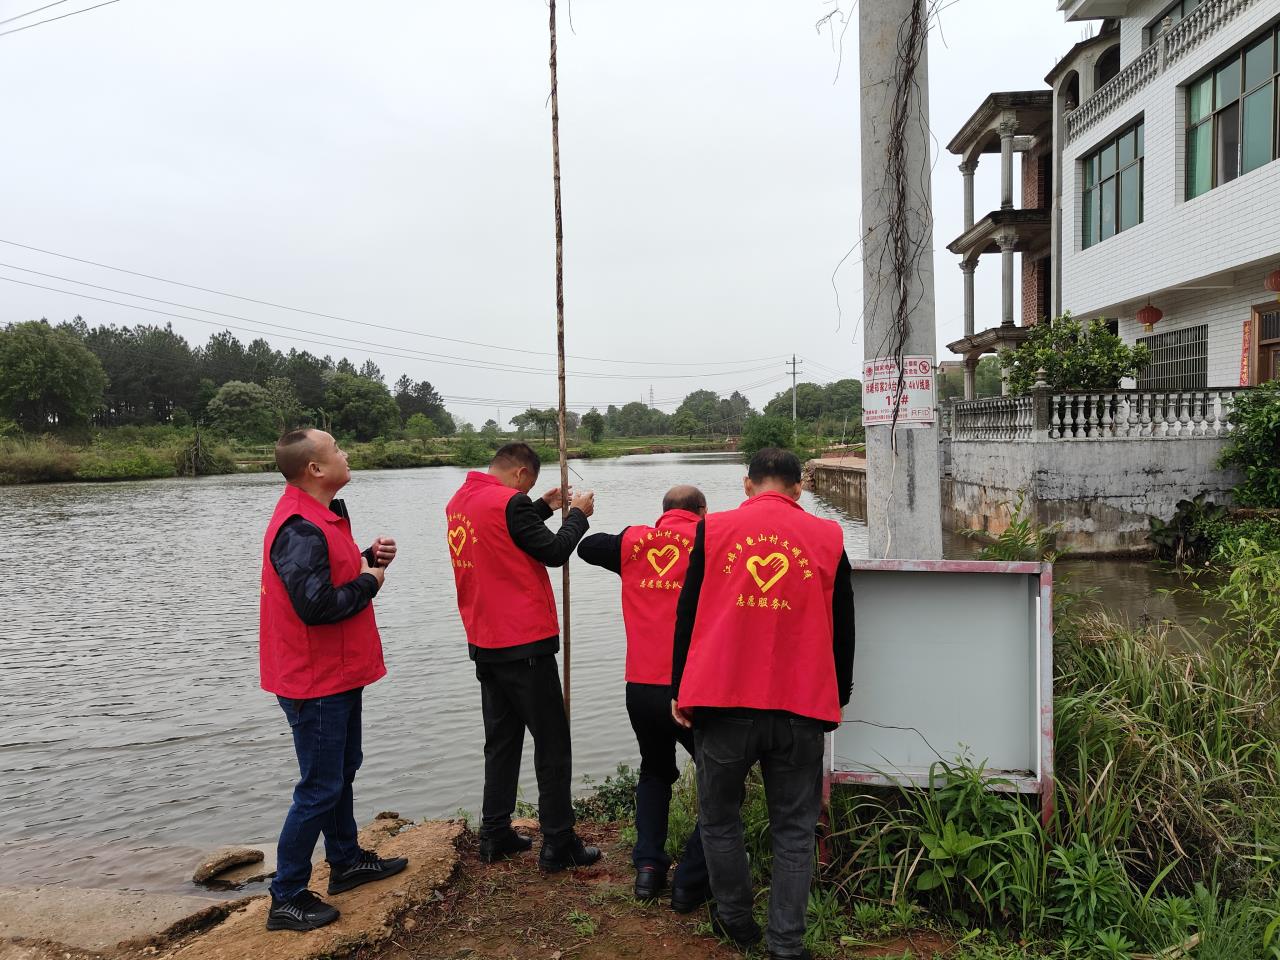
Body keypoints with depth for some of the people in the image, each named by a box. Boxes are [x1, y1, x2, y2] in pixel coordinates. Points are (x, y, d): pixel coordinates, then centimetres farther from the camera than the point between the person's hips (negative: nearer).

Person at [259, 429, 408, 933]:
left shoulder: (324, 516, 9)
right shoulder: (300, 529, -25)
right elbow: (316, 604, -30)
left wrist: (371, 558, -1)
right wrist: (369, 582, -16)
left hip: (337, 674, 10)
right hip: (314, 681, -10)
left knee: (342, 771, 22)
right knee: (320, 787, -1)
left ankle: (346, 860, 38)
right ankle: (287, 898, 12)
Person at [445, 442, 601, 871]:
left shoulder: (459, 501, 9)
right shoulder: (510, 502, -16)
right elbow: (555, 552, -14)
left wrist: (543, 507, 22)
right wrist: (577, 514, 1)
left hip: (484, 644, 8)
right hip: (525, 643, -8)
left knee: (501, 740, 18)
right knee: (552, 744, 2)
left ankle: (495, 835, 23)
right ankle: (558, 844, 7)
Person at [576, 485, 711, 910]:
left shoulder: (633, 541, 9)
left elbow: (586, 547, 27)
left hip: (640, 690, 4)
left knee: (654, 773, 28)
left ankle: (648, 865, 15)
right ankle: (690, 882, 6)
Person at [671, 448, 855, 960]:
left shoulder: (713, 529, 3)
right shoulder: (828, 538, 5)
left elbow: (687, 614, 4)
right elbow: (843, 627, 12)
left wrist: (679, 689, 13)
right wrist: (838, 697, 23)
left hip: (723, 702, 0)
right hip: (802, 708, 1)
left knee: (719, 818, 18)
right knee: (794, 830, 12)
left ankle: (735, 918, 30)